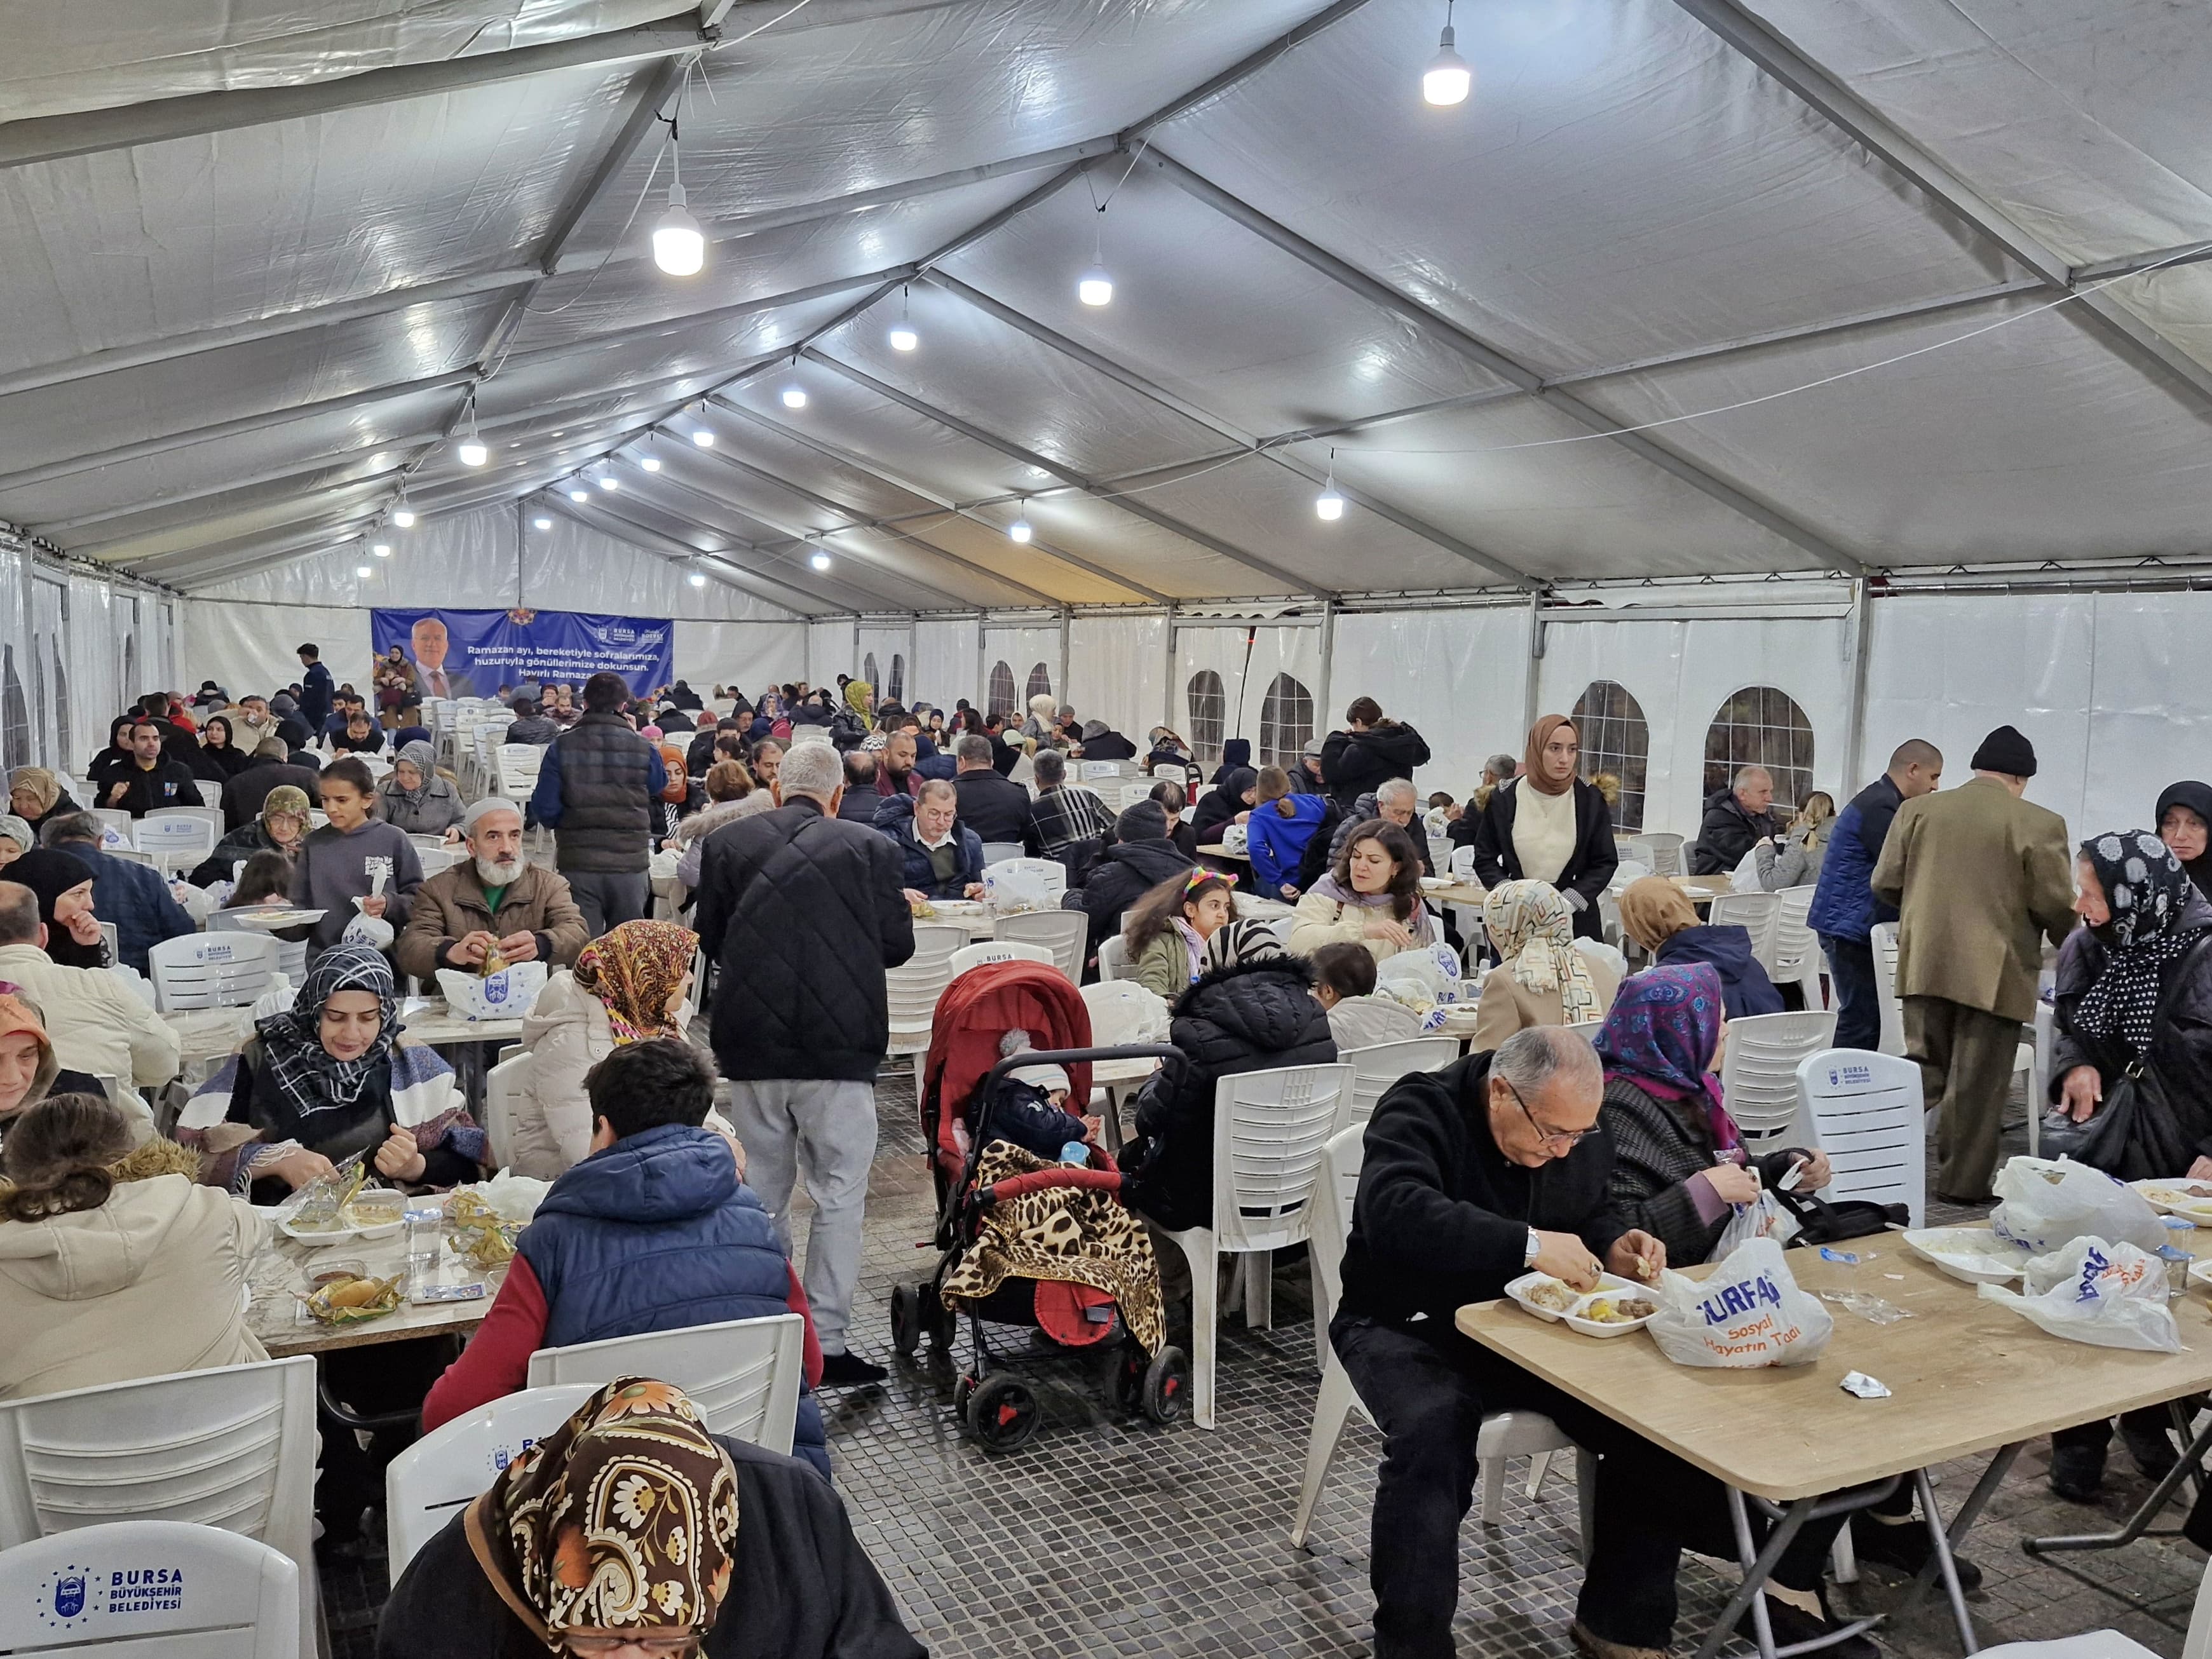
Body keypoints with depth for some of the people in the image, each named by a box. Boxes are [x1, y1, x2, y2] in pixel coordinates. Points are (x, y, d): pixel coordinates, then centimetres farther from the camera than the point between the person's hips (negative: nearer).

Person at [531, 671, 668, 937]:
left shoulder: (561, 748, -4)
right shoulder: (643, 750, -4)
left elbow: (545, 810, -6)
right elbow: (660, 786, 17)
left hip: (577, 866, 0)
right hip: (630, 865, 1)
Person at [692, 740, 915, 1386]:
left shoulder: (727, 843, 1)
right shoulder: (872, 849, -4)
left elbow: (708, 939, 8)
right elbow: (898, 944, 0)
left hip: (752, 1042, 3)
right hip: (840, 1043, -3)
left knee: (761, 1195, 15)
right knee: (839, 1197, 6)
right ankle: (826, 1342, 5)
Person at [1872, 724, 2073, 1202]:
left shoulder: (1917, 810, 2)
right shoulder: (2039, 824, -9)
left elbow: (1885, 884, 3)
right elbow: (2055, 904, -9)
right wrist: (2068, 941, 12)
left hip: (1923, 964, 3)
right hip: (1994, 971, -3)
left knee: (1924, 1067, 16)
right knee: (1977, 1083, 6)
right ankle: (1963, 1182, 14)